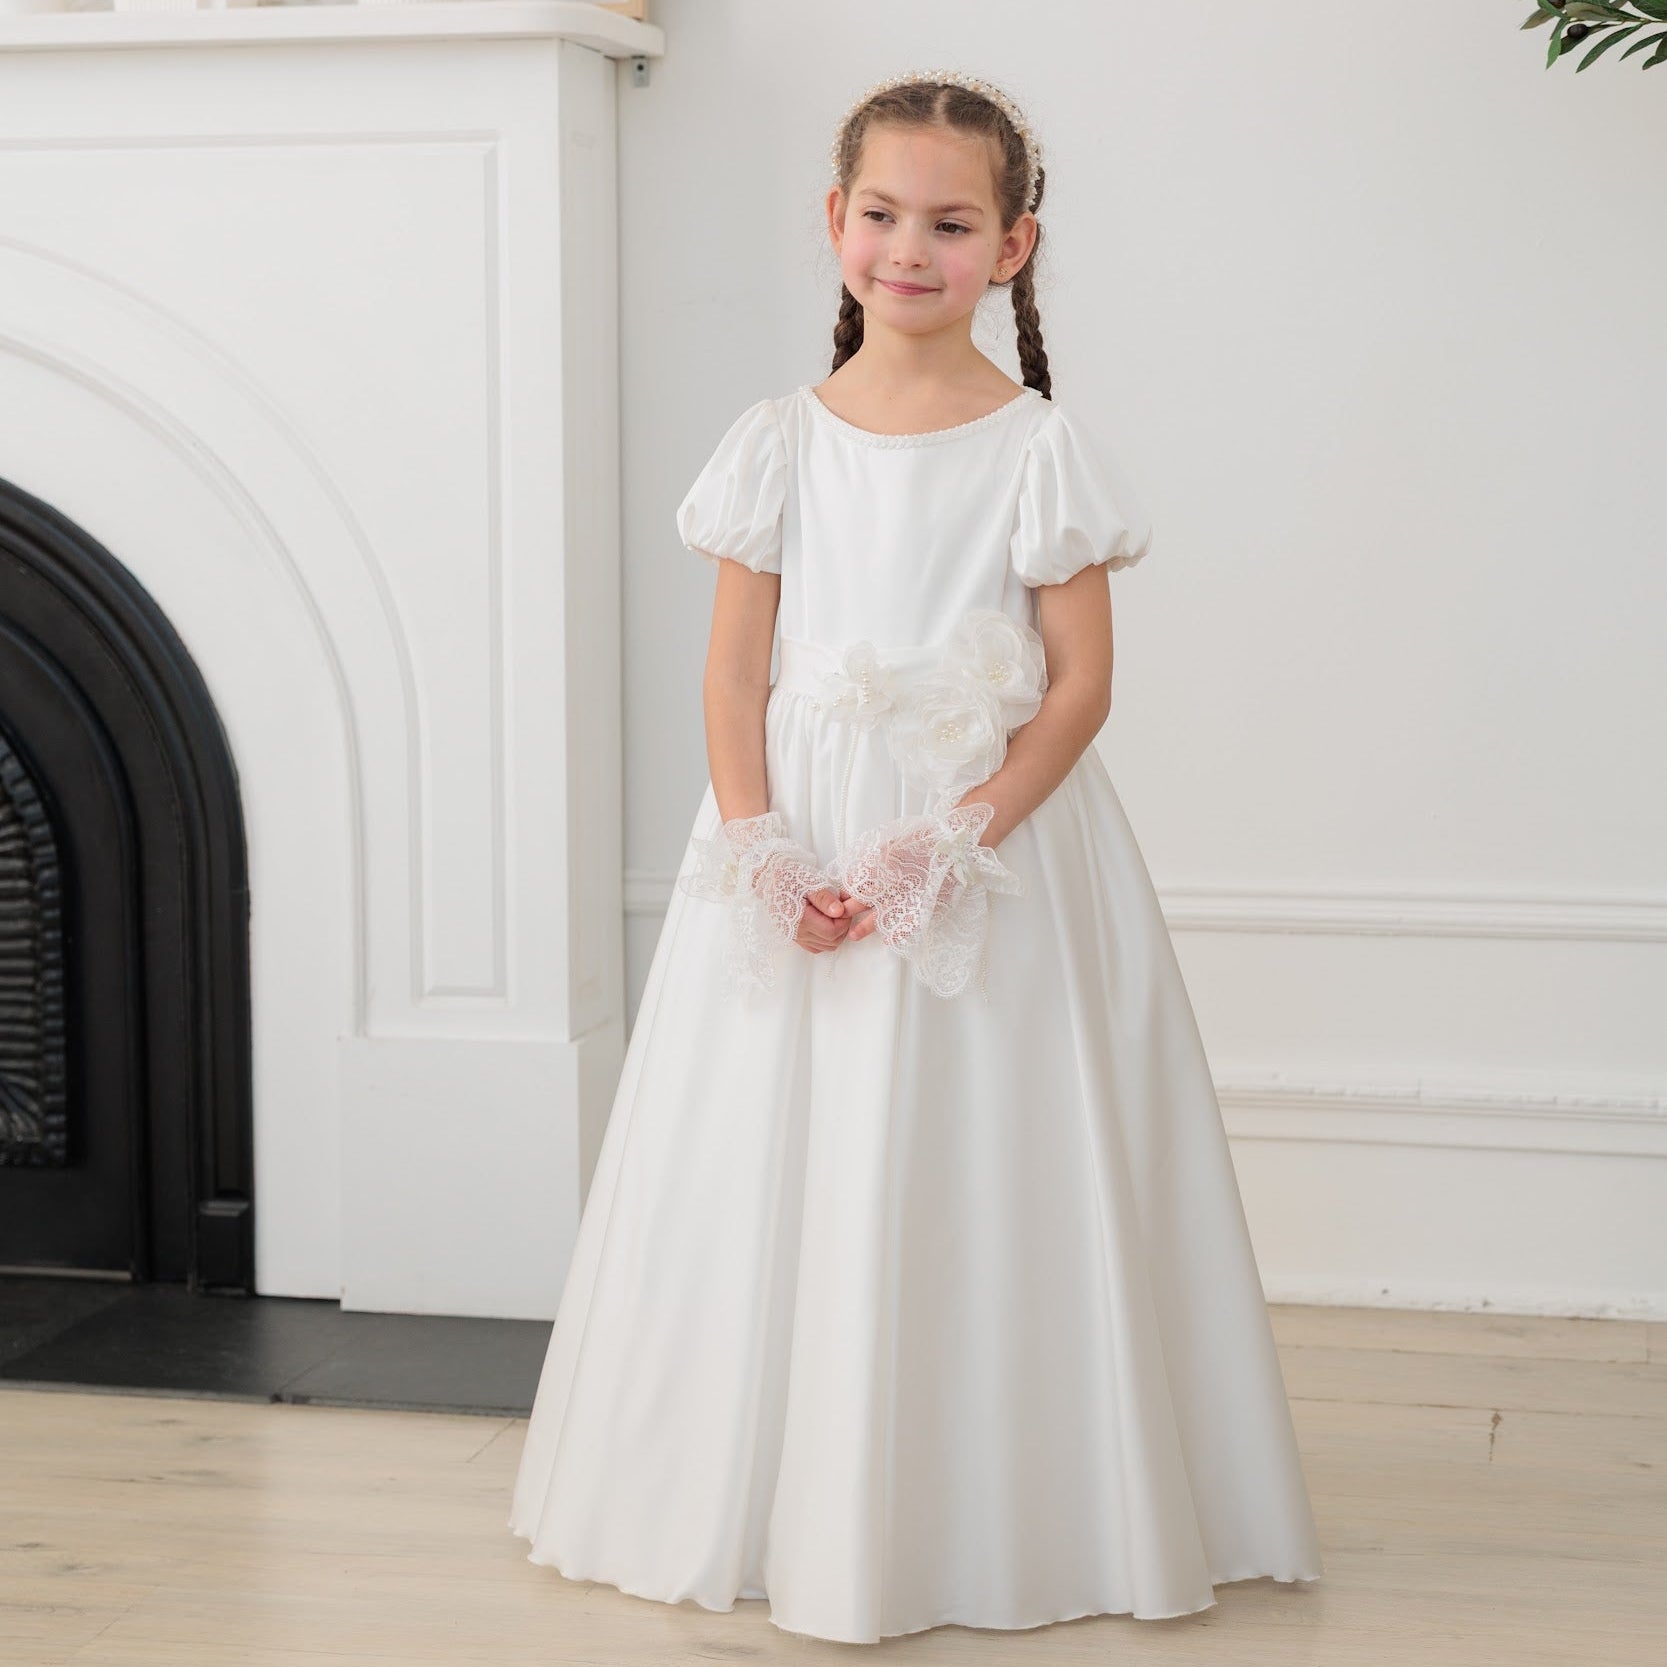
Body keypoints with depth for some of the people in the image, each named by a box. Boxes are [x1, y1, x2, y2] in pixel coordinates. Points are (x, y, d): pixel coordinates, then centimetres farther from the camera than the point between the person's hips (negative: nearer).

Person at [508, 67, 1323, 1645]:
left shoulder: (1041, 450, -2)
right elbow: (734, 671, 4)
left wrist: (952, 846, -16)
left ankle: (987, 1520, 15)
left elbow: (1082, 682, -6)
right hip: (794, 849, 3)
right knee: (777, 1179, 6)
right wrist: (762, 857, -10)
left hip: (998, 837, -2)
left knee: (974, 1179, 0)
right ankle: (784, 1512, 21)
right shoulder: (777, 444, 5)